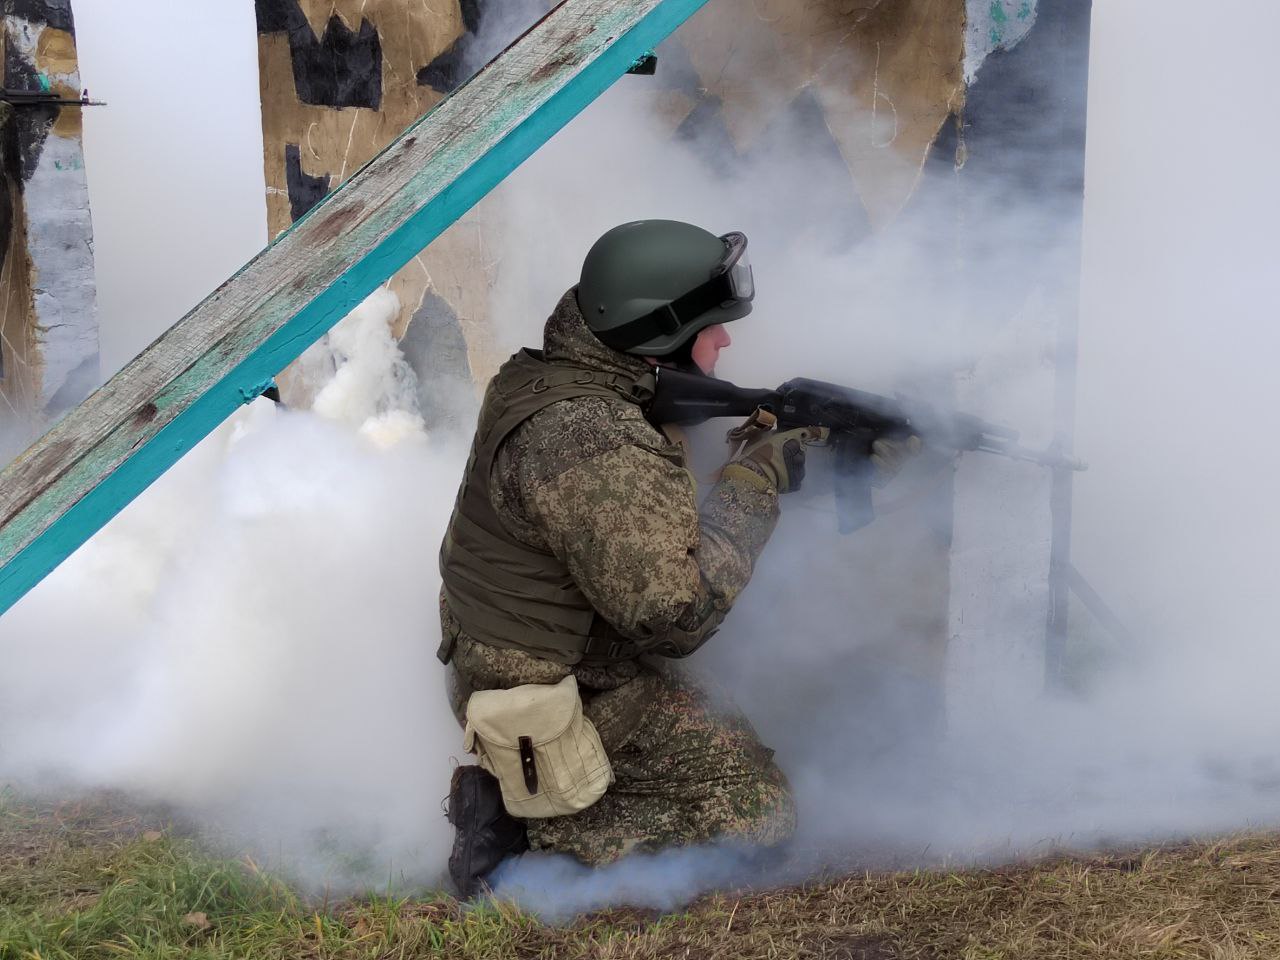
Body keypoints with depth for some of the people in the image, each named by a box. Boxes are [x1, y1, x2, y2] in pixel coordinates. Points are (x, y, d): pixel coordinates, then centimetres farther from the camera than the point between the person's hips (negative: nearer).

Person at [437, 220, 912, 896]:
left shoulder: (547, 379, 2)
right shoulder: (588, 438, -29)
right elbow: (676, 610, -31)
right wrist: (758, 480, -20)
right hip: (558, 703, -9)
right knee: (758, 806, -5)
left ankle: (514, 788, 12)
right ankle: (527, 818, -6)